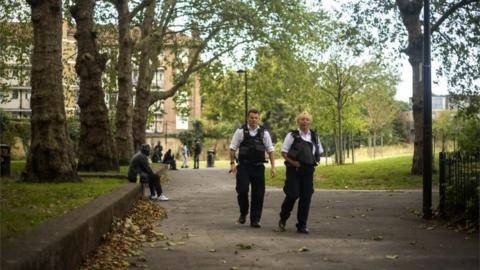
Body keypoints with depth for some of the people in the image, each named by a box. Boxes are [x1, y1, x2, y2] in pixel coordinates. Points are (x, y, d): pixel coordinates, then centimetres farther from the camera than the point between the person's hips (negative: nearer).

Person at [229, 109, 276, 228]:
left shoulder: (264, 133, 7)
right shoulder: (241, 131, 1)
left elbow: (270, 150, 10)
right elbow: (233, 148, 3)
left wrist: (273, 166, 4)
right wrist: (232, 163, -5)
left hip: (258, 167, 2)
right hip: (243, 167, -2)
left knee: (258, 193, 3)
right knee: (242, 190, -10)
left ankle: (255, 219, 15)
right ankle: (243, 213, 17)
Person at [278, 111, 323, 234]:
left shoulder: (314, 137, 11)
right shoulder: (292, 135, -1)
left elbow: (319, 152, 21)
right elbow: (284, 152, -1)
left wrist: (314, 161, 5)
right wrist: (293, 162, -14)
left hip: (308, 170, 4)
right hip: (294, 169, -4)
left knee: (306, 197, 0)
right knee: (292, 195, -7)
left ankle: (302, 225, 9)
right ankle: (282, 220, 16)